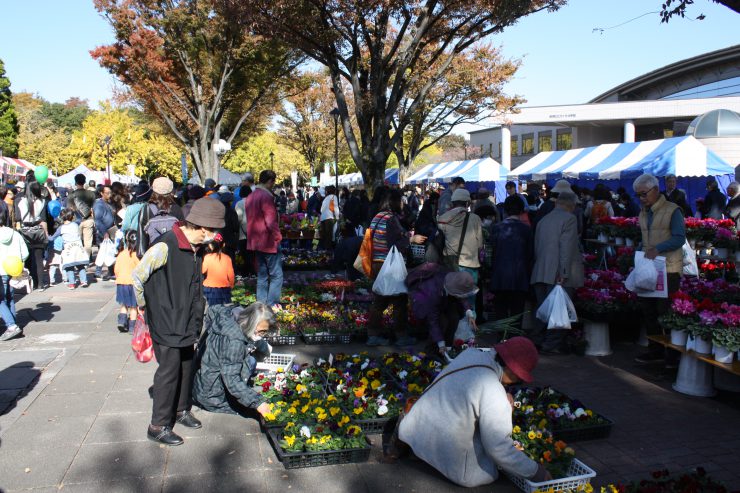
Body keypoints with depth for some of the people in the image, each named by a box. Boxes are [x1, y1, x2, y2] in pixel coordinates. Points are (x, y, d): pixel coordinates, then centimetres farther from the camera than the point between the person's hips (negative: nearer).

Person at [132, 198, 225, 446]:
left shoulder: (196, 247, 4)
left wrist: (196, 314, 15)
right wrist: (145, 306, -4)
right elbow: (138, 276, -17)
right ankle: (158, 426, 11)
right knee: (169, 370, -2)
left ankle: (181, 410, 36)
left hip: (187, 322, 8)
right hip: (166, 324, -8)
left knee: (187, 366, 17)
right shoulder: (164, 247, -22)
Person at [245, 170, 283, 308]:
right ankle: (272, 305, -6)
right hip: (268, 241, -9)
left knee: (262, 275, 15)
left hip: (256, 242, 9)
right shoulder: (266, 196, -17)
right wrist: (278, 237, -12)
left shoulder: (251, 196, 12)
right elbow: (271, 221, -23)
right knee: (276, 275, -4)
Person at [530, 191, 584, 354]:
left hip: (540, 273, 7)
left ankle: (536, 341, 17)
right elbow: (566, 247, -14)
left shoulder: (543, 220, 17)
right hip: (559, 274, -7)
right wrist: (564, 273, -16)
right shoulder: (569, 219, -5)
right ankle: (552, 344, 2)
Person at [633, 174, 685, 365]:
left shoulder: (672, 210, -9)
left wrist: (658, 249, -28)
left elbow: (679, 238, -17)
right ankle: (656, 350, 23)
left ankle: (673, 353, 8)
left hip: (668, 270, -7)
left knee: (665, 312, -5)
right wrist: (641, 250, 4)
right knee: (648, 311, 11)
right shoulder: (644, 213, 14)